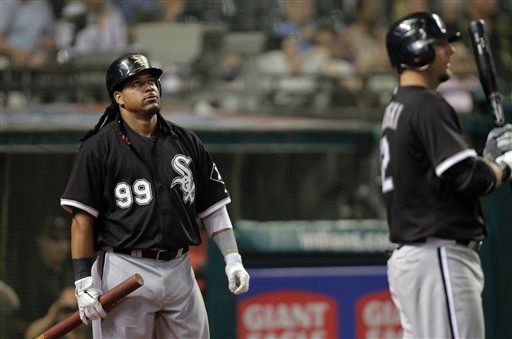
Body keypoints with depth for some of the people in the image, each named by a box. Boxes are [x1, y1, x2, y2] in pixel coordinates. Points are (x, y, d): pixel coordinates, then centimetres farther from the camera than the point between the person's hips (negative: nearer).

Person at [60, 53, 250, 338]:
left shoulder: (186, 142, 13)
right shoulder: (99, 147, -1)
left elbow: (213, 207, 16)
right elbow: (83, 218, -5)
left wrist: (233, 260, 5)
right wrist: (84, 282, -12)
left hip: (179, 271, 5)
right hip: (124, 272, -5)